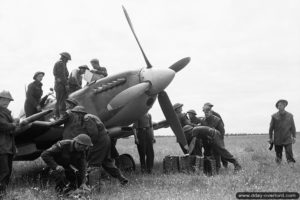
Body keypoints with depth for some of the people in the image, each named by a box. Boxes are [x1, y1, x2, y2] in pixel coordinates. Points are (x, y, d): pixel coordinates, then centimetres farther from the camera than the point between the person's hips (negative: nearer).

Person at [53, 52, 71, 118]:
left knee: (58, 102, 11)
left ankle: (57, 116, 13)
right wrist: (66, 85, -17)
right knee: (62, 102, -13)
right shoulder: (61, 63, -9)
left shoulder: (57, 63, 22)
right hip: (62, 85, -10)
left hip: (57, 85, 10)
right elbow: (62, 75, -17)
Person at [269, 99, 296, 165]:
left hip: (287, 140, 0)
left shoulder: (290, 116, 4)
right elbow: (271, 128, 4)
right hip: (277, 140, 0)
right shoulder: (274, 116, 0)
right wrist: (270, 138, 4)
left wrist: (294, 137, 6)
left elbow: (293, 127, 9)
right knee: (278, 154, 7)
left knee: (289, 153, -10)